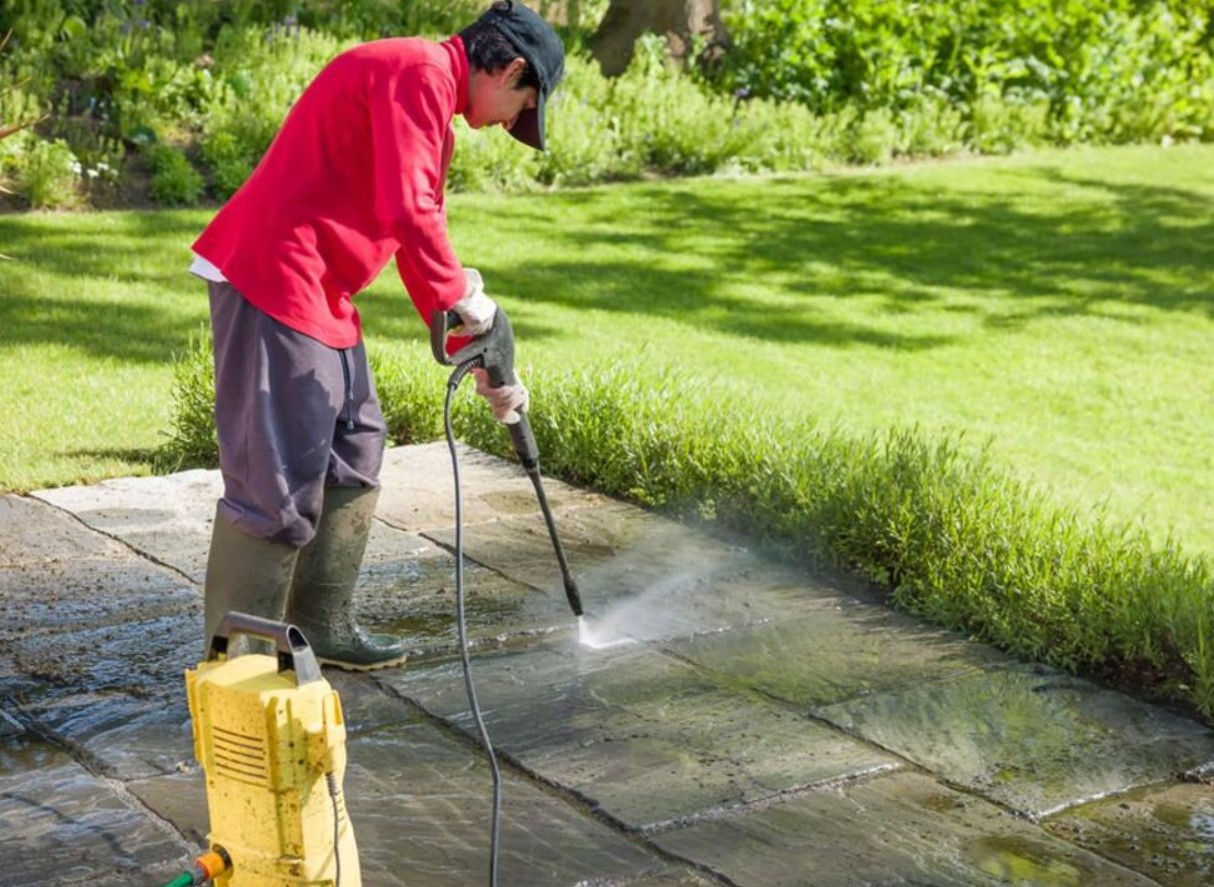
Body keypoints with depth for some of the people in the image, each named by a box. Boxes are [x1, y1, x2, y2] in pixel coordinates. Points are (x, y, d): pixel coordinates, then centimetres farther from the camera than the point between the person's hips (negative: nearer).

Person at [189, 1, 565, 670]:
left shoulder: (424, 88, 21)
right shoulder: (420, 72, -12)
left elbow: (418, 225, 24)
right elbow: (407, 213, -24)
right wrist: (462, 295, -7)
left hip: (315, 290, 11)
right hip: (272, 278, -11)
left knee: (353, 452, 17)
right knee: (276, 478, -8)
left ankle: (319, 627, 26)